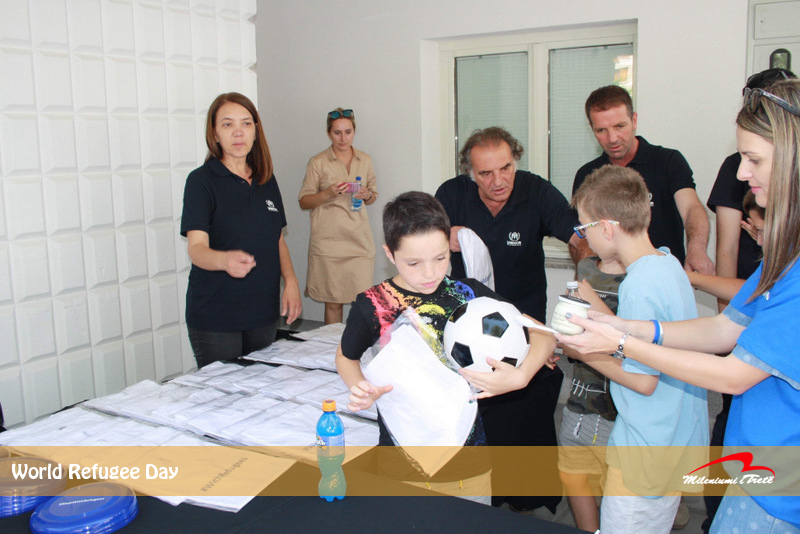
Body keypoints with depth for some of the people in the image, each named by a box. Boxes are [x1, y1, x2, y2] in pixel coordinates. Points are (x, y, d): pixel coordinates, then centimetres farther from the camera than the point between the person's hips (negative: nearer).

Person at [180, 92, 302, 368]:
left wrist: (290, 281, 0)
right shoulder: (201, 180, -8)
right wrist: (225, 259, -40)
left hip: (263, 310, 5)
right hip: (214, 315, -5)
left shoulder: (266, 180, 9)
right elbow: (196, 247, -19)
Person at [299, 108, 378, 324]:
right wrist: (328, 194, -14)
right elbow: (303, 201, 4)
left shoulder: (365, 160, 13)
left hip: (360, 239, 3)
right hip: (329, 240, -2)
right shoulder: (318, 162, 2)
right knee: (333, 303, 0)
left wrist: (367, 195, -2)